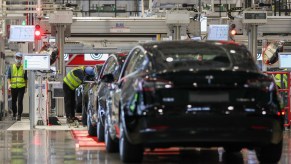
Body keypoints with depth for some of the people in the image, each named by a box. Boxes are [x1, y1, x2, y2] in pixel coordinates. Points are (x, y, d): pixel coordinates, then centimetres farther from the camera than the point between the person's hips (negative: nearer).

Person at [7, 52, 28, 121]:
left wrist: (26, 87, 8)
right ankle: (14, 114, 22)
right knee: (13, 102, 8)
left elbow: (26, 78, 10)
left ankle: (19, 115, -6)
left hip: (21, 87, -2)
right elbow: (9, 77, 7)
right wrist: (9, 84, -10)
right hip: (13, 87, 2)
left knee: (20, 101, -10)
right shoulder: (11, 67, 8)